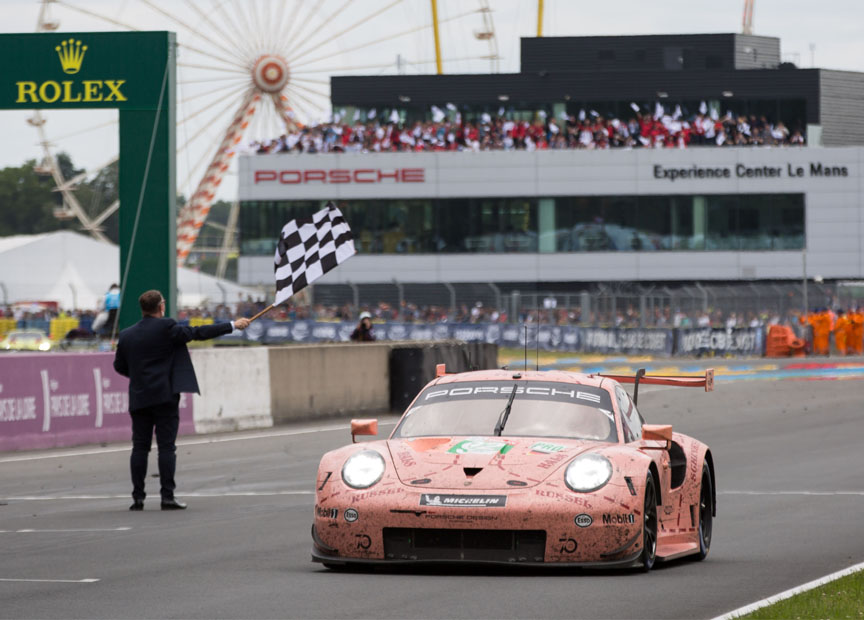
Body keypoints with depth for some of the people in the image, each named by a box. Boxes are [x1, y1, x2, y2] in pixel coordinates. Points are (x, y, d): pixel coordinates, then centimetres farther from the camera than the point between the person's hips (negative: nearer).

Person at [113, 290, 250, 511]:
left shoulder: (126, 335, 6)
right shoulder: (166, 327, -7)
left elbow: (120, 366, 13)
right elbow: (199, 333, -4)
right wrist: (232, 326, 4)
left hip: (139, 399, 4)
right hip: (164, 396, -4)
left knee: (140, 447, 6)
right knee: (167, 446, -2)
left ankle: (138, 497, 3)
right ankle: (167, 497, -5)